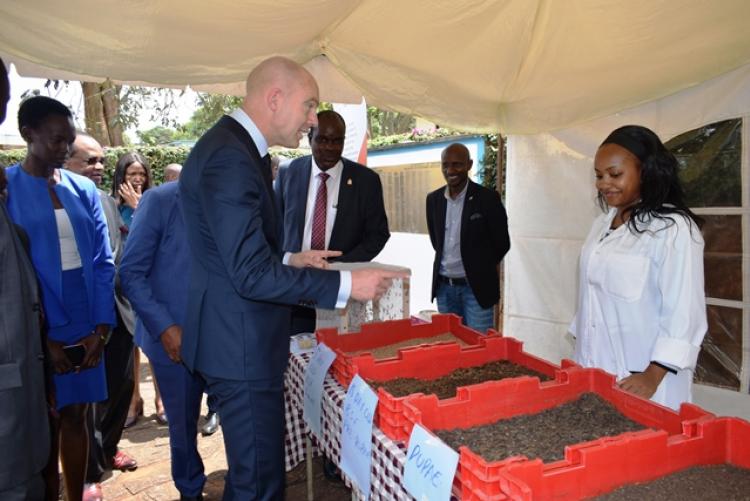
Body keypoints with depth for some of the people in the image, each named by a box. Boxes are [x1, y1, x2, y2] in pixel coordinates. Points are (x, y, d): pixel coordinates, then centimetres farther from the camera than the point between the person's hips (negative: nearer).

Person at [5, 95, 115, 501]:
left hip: (85, 328, 3)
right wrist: (40, 337, -12)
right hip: (38, 332, -3)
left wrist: (100, 328, -4)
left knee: (75, 415, 14)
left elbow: (102, 262, 4)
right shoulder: (8, 188, -4)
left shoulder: (84, 189, 6)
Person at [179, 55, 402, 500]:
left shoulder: (236, 148, 12)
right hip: (241, 346, -10)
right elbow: (252, 274, -25)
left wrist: (290, 260, 9)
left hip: (242, 339, 10)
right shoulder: (229, 158, -21)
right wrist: (346, 285, -20)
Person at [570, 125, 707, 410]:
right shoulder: (602, 224, 9)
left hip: (642, 378, -6)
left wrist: (653, 376, -20)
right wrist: (580, 351, 14)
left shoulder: (673, 229, -13)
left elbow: (684, 314, -16)